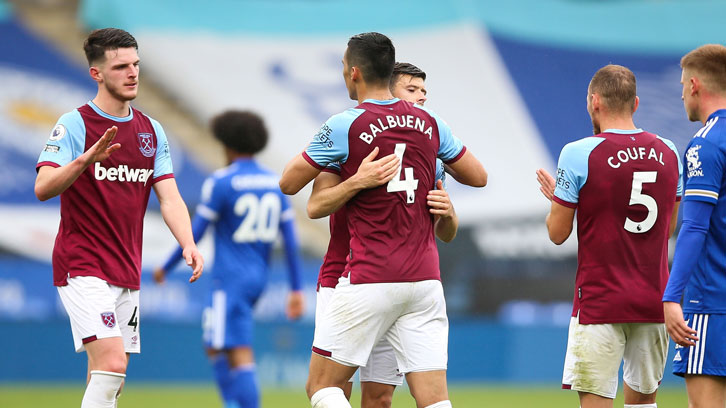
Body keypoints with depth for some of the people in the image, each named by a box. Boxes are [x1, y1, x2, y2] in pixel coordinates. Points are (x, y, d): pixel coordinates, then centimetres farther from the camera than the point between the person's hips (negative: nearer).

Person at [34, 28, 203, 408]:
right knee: (112, 364, -21)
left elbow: (169, 198, 7)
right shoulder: (73, 125, -9)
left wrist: (188, 245, -11)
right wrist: (85, 160, -38)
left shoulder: (151, 131, 11)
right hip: (82, 267, -7)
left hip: (127, 273, 7)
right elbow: (43, 188, -20)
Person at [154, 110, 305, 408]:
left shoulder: (220, 182, -10)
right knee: (214, 347, 19)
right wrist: (296, 290, 8)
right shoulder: (275, 183, 8)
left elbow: (194, 235, -9)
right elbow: (291, 240, 6)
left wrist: (165, 268, 5)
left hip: (230, 280, -7)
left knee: (240, 355, -12)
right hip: (258, 279, 7)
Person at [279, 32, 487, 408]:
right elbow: (478, 176, 17)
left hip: (369, 280, -5)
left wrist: (311, 149, 20)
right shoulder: (429, 123, 7)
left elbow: (289, 183, 2)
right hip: (424, 278, 5)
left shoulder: (344, 126, -7)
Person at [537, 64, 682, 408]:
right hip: (654, 301, 5)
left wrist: (555, 197, 15)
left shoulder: (579, 155, -9)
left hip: (600, 301, -5)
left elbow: (558, 234, -5)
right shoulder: (668, 153, 7)